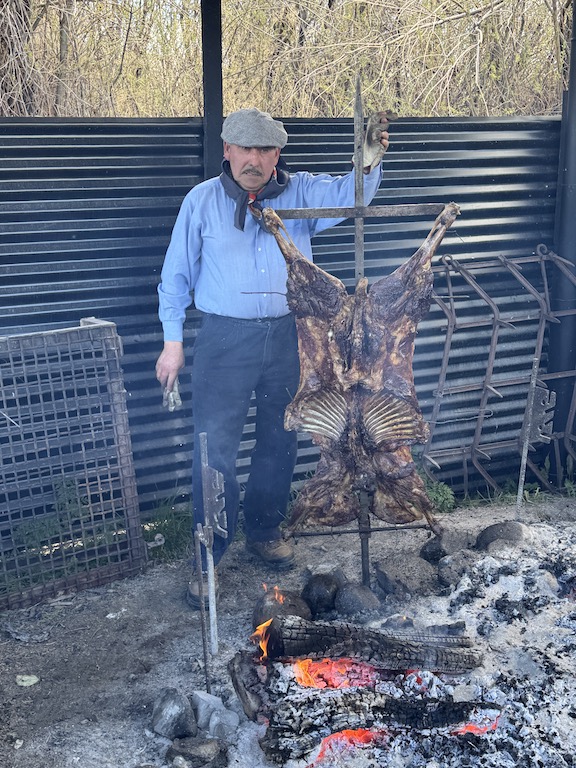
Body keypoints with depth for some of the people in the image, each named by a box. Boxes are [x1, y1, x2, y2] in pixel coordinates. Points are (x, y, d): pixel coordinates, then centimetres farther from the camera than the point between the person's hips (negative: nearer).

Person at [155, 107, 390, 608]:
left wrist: (371, 157, -36)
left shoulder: (302, 192, 3)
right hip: (224, 340, -2)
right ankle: (210, 555, 9)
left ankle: (265, 529, 35)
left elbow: (350, 193, -14)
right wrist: (172, 340, 0)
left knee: (279, 442, 14)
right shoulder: (203, 200, 1)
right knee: (216, 448, -3)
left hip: (287, 336, 2)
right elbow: (177, 273, 4)